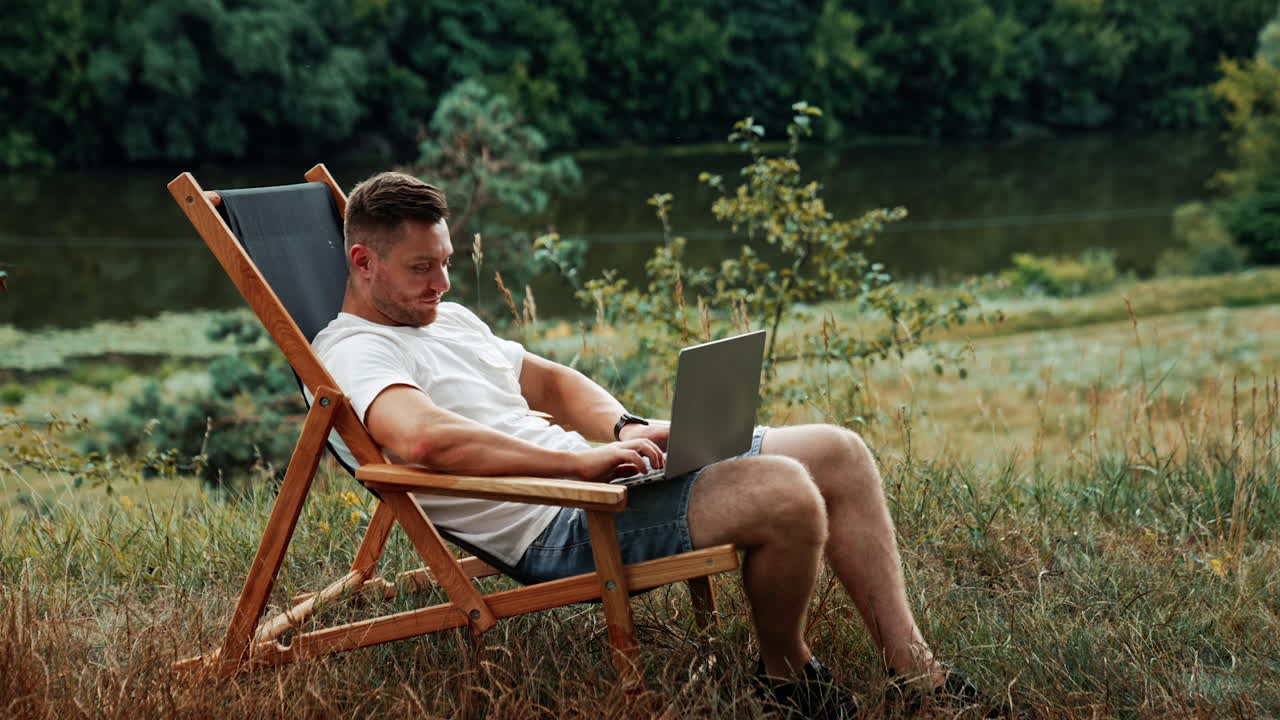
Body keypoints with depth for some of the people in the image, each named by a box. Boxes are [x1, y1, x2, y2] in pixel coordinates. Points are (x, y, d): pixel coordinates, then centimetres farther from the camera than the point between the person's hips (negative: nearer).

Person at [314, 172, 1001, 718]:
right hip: (555, 530, -10)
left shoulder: (449, 318, 21)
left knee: (837, 452, 5)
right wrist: (581, 459, -28)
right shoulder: (355, 352, -11)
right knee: (785, 493, -28)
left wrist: (624, 429, 4)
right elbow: (423, 437, -31)